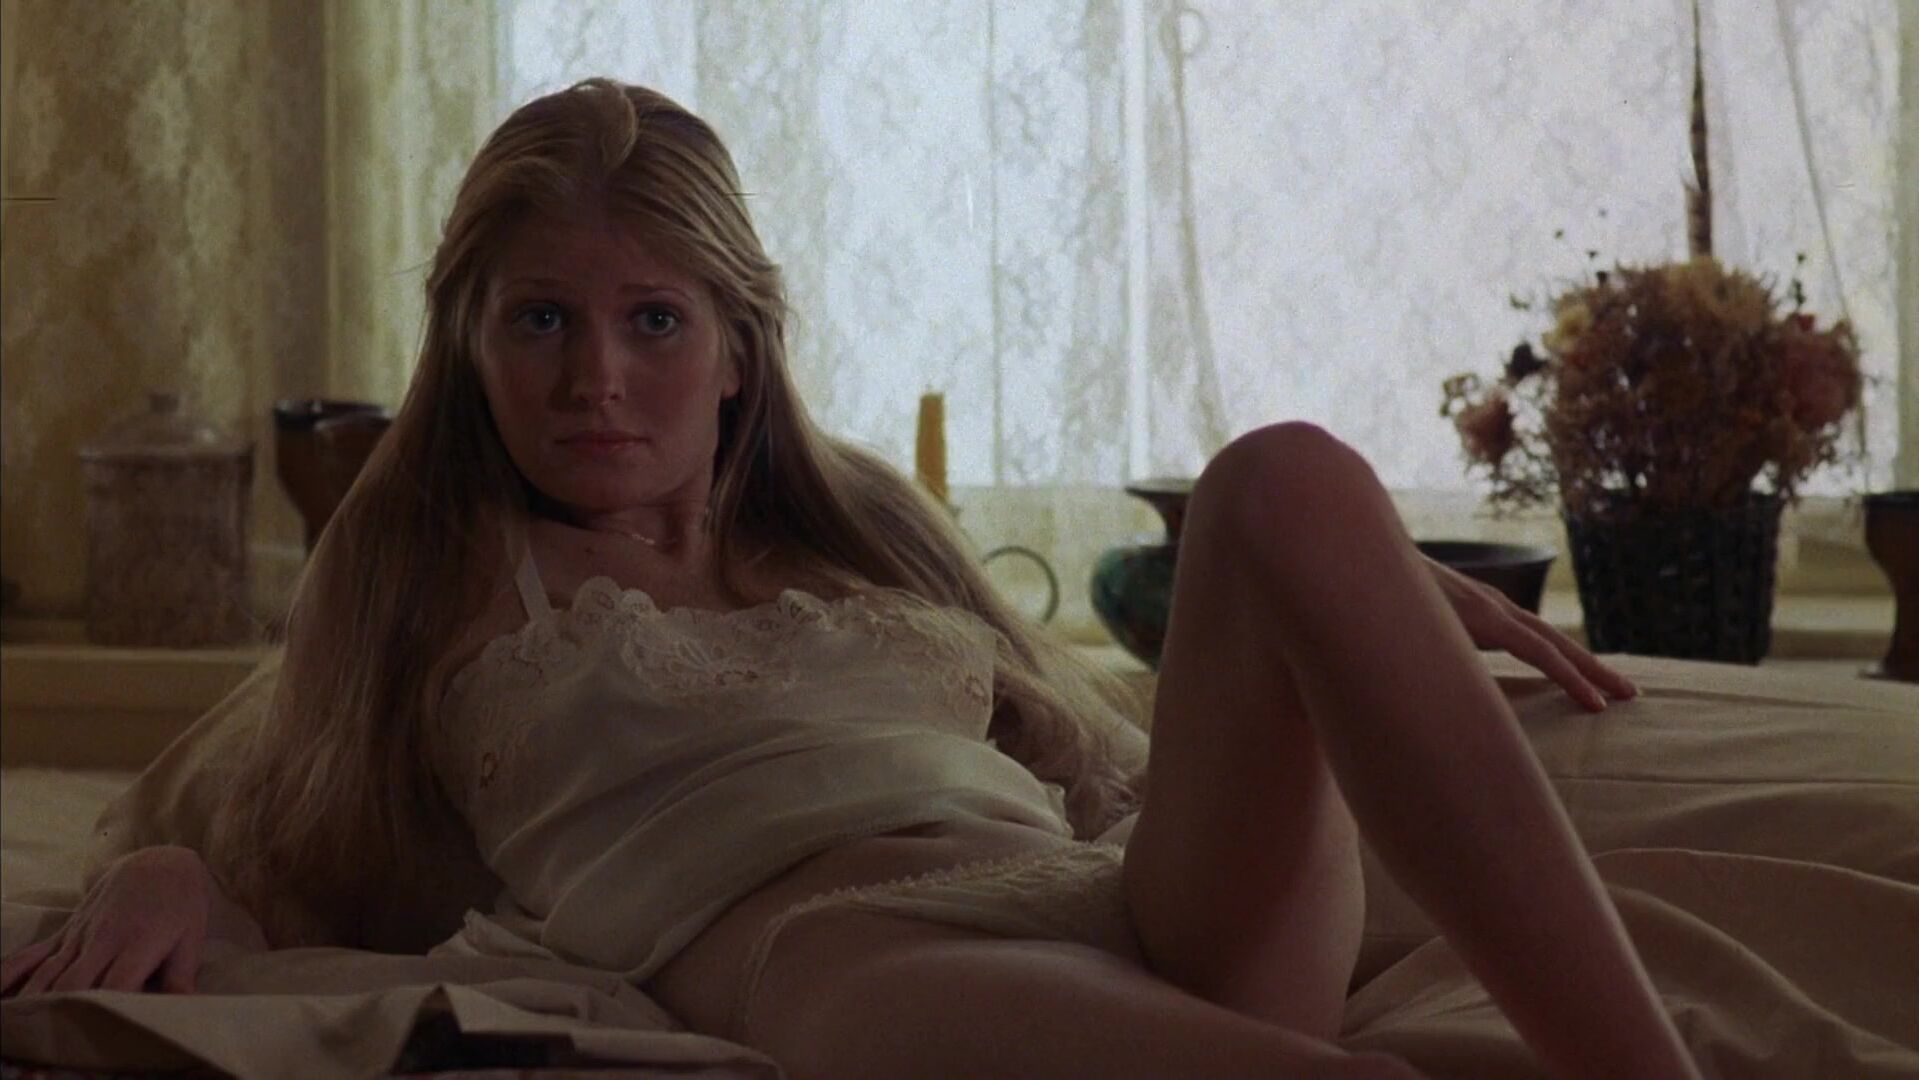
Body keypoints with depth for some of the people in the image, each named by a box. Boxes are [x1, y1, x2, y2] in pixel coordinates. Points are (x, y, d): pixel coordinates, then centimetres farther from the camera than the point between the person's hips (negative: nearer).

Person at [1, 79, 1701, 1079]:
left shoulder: (856, 520, 33)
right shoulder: (429, 570, 24)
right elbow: (283, 875, 21)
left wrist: (1387, 594, 25)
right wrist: (163, 885, -2)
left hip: (1136, 904, 5)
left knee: (1287, 479, -23)